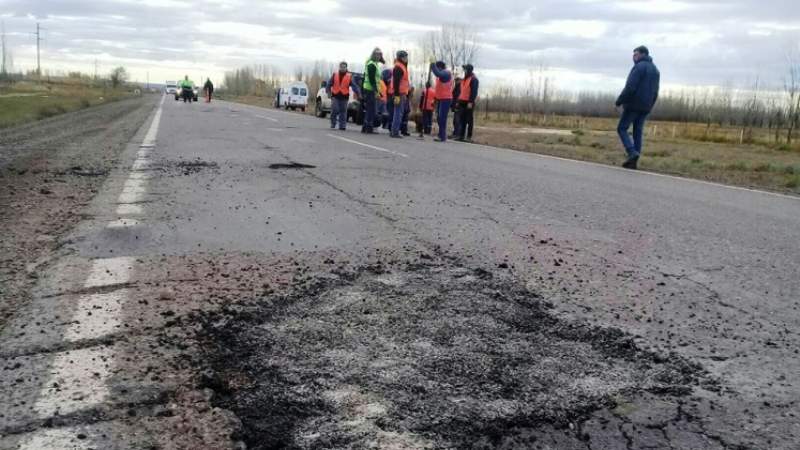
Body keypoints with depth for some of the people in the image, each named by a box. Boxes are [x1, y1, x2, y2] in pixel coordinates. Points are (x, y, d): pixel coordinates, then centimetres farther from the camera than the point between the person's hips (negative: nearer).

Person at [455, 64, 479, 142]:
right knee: (461, 120, 7)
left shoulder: (473, 79, -8)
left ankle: (469, 136, -1)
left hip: (469, 103, -8)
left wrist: (471, 102, -21)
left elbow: (474, 92, -15)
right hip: (462, 102, 8)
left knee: (469, 120, -3)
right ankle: (461, 135, 10)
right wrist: (459, 100, 18)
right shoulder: (464, 79, 20)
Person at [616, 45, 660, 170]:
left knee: (622, 129, 1)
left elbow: (630, 88, -20)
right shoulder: (655, 70, 16)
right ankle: (633, 162, 3)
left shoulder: (639, 67, -12)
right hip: (645, 106, 8)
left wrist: (618, 102, -14)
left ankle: (632, 153, -15)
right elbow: (655, 92, 16)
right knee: (638, 132, 7)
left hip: (633, 104, -8)